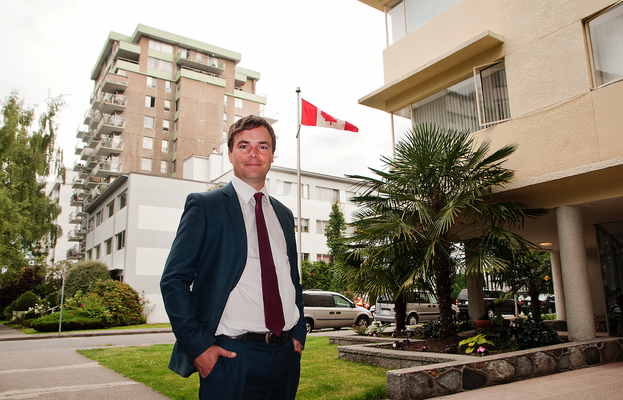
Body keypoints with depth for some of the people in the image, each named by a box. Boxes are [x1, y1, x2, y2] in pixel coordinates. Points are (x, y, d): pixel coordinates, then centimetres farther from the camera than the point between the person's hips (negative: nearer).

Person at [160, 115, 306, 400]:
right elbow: (173, 281, -7)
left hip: (287, 355, 5)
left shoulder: (283, 214, 14)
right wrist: (197, 345, -13)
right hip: (231, 357, -5)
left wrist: (299, 334, 8)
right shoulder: (204, 206, -2)